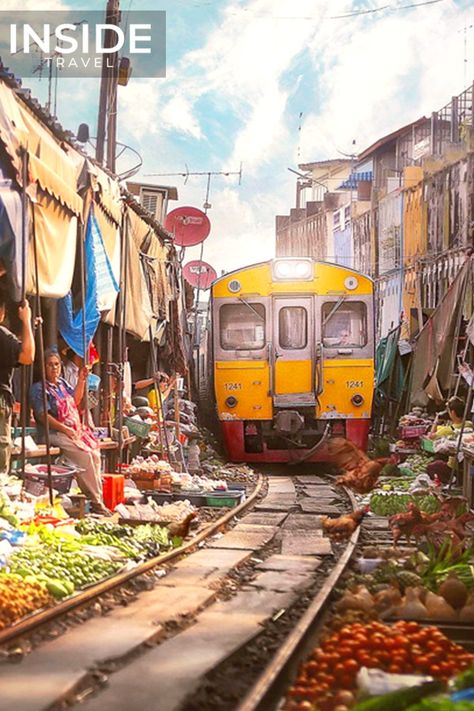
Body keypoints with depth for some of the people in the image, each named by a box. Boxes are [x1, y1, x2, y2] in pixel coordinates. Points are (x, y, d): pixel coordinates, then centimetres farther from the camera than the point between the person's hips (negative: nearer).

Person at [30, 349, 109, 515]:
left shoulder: (62, 383, 18)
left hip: (76, 430, 8)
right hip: (56, 433, -8)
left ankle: (98, 499, -8)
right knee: (85, 455, -25)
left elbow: (75, 400, 32)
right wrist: (66, 430, -18)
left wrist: (81, 380, 19)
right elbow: (42, 415, -15)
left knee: (95, 454, -11)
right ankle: (95, 501, -18)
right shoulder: (39, 388, -6)